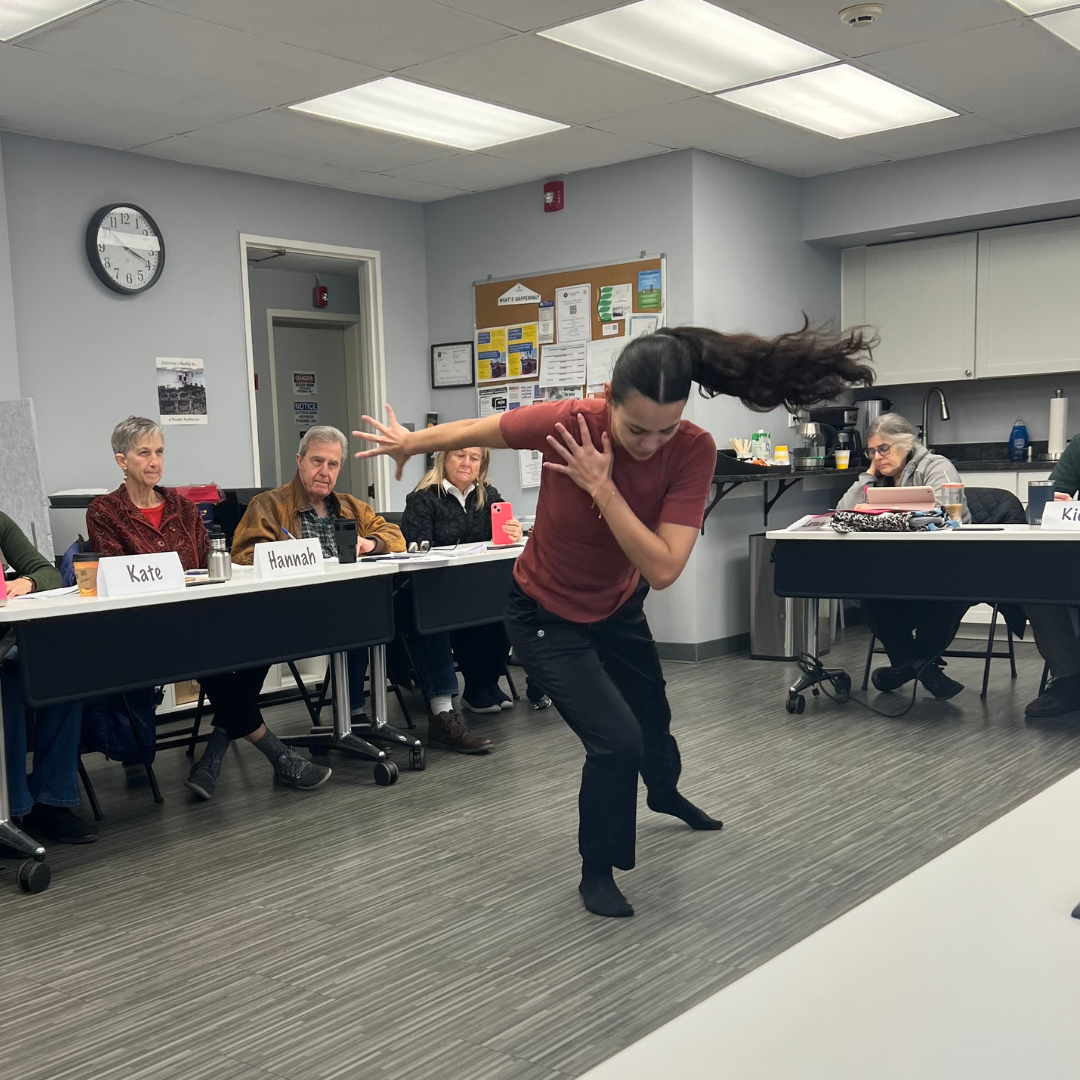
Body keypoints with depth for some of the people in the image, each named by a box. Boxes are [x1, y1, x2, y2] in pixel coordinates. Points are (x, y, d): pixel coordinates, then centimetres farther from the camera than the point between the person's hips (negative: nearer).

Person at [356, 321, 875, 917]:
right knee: (616, 740, -15)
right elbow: (471, 431, -13)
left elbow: (663, 569, -35)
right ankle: (597, 871, 13)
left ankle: (665, 793, 62)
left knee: (652, 715, 26)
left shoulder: (694, 450, -28)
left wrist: (602, 487, -40)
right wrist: (410, 442, 4)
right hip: (546, 616, -4)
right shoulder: (568, 422, -33)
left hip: (618, 608, 4)